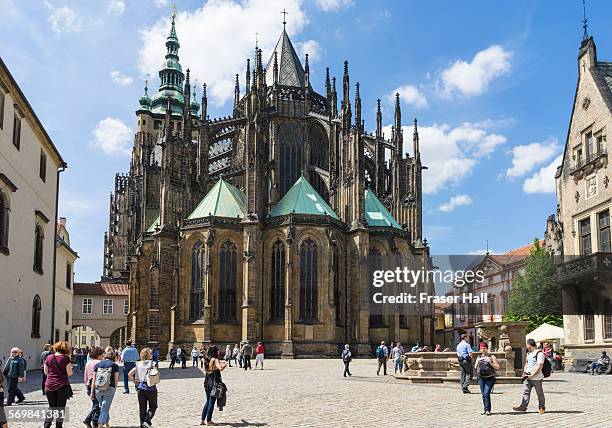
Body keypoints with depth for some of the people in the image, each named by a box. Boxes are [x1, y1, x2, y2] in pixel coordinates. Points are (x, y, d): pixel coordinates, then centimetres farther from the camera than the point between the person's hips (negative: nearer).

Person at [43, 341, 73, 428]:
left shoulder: (49, 357, 4)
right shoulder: (65, 358, -8)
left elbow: (46, 372, 10)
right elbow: (69, 373, -7)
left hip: (50, 385, 3)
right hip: (62, 385, -3)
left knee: (51, 407, 16)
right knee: (61, 408, 7)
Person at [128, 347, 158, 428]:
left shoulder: (138, 364, 4)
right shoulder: (151, 364, -8)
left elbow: (130, 374, -3)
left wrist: (135, 382, 7)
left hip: (140, 388, 4)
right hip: (150, 388, -4)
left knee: (142, 408, 13)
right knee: (153, 406, 11)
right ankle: (147, 421, -6)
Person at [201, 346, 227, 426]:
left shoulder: (207, 360, 9)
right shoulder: (215, 360, -13)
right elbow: (220, 368, -30)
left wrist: (221, 365, 26)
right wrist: (225, 365, -12)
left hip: (207, 383, 7)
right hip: (214, 383, -7)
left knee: (208, 401, 18)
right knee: (211, 402, 1)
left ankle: (203, 420, 19)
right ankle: (208, 421, 6)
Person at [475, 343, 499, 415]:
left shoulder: (492, 357, 3)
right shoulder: (479, 357, 14)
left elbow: (497, 367, 0)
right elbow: (475, 367, 15)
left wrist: (490, 363, -13)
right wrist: (478, 362, -3)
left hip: (490, 378, -4)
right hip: (481, 377, 4)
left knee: (486, 393, -14)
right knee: (483, 394, 5)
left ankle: (487, 410, -9)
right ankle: (485, 409, 15)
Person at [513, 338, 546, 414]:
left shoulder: (539, 354, -14)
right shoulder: (529, 353, 14)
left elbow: (539, 367, -18)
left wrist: (532, 375, -18)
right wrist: (524, 372, 9)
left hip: (536, 378, -8)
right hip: (528, 377, 8)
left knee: (540, 393, 5)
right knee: (526, 392, 3)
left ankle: (542, 407, 17)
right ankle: (523, 407, 4)